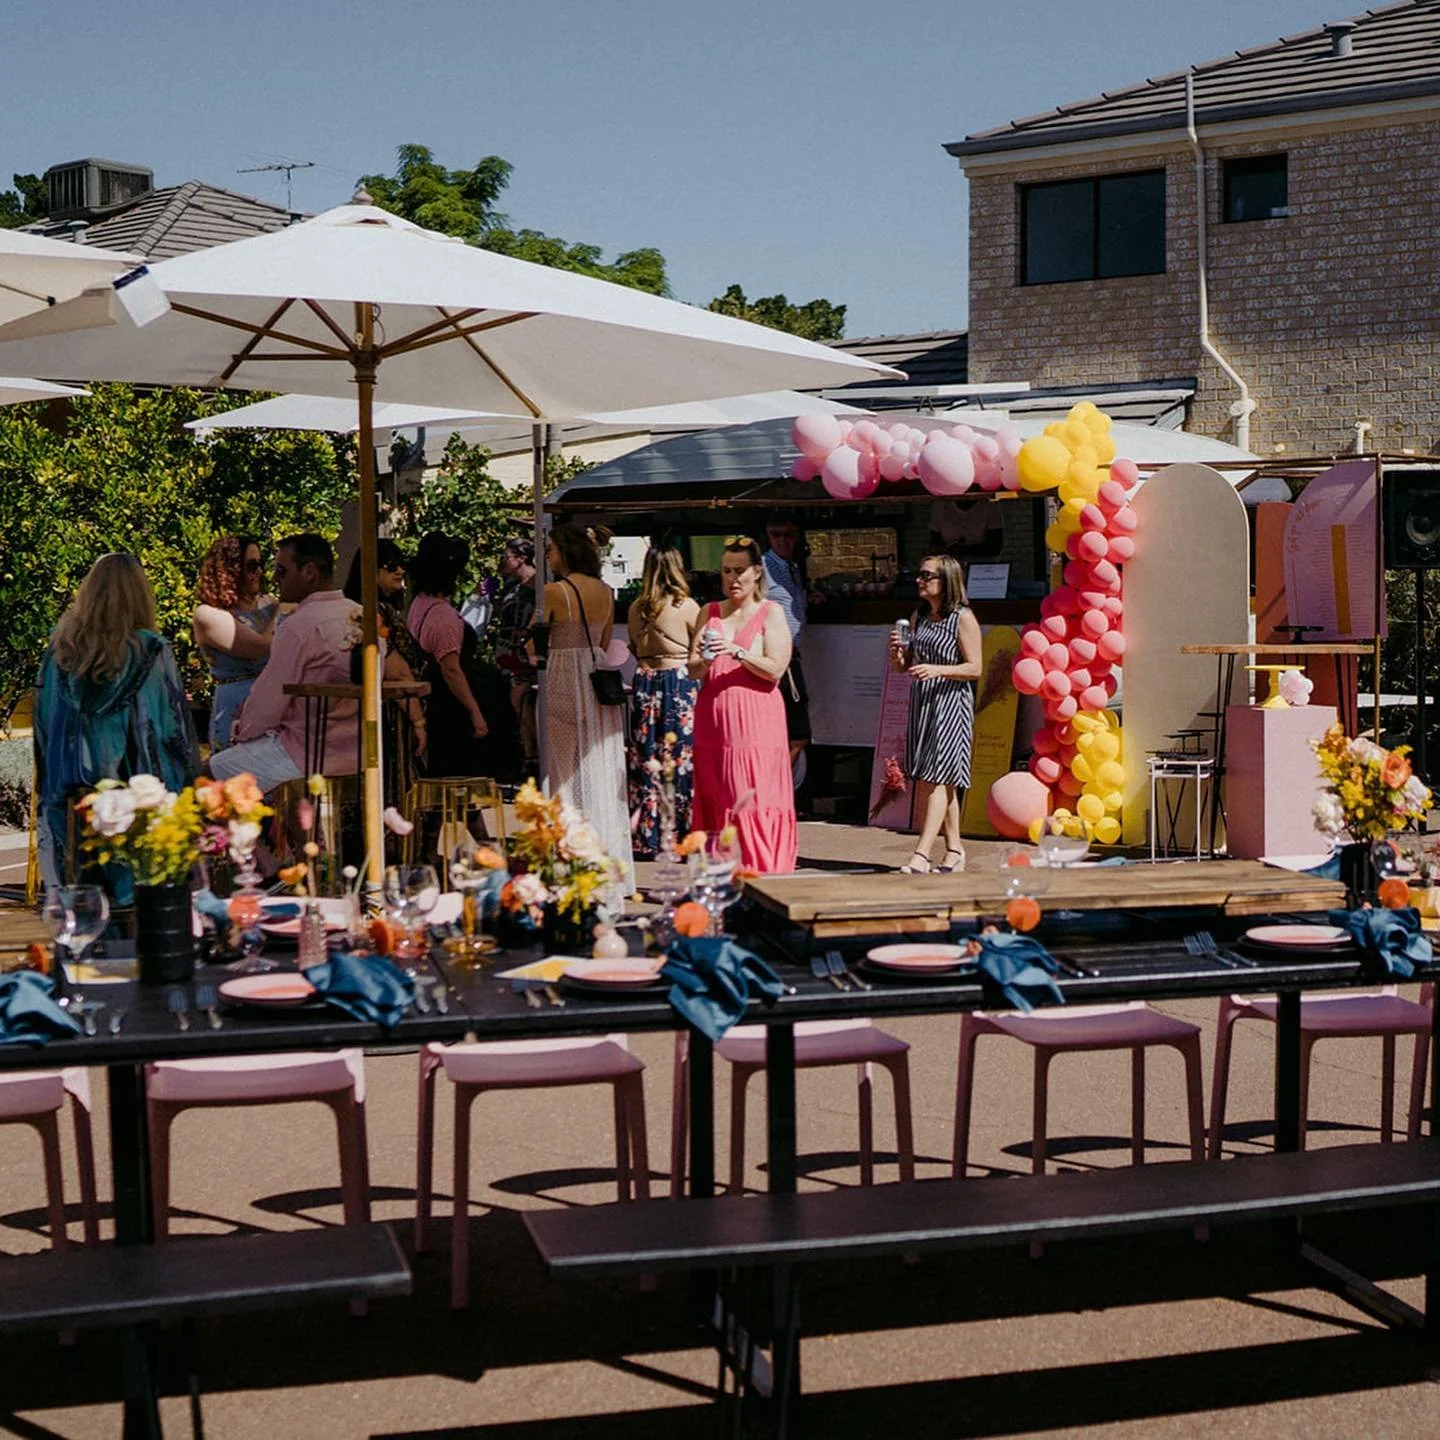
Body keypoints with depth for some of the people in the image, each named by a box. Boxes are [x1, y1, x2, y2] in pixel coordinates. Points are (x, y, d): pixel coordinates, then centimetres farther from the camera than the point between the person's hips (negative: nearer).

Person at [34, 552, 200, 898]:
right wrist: (189, 785, 5)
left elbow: (45, 723, 7)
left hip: (74, 802, 4)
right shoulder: (150, 651, -12)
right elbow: (174, 728, -8)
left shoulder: (61, 647, -1)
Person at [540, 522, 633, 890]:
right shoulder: (606, 592, 8)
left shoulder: (553, 591, -12)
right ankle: (610, 866, 16)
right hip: (597, 679, 6)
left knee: (566, 773, -1)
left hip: (562, 682, -6)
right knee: (602, 774, 11)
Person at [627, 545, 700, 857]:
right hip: (680, 682, -4)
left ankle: (645, 836, 12)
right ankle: (680, 836, 0)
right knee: (682, 761, 0)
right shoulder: (686, 607, -7)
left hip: (644, 684, 4)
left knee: (645, 761, 8)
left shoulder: (636, 608, 6)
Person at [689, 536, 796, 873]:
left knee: (755, 804, -9)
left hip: (756, 722, -4)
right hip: (713, 720, 4)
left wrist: (736, 651, -19)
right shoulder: (710, 613, 15)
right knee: (716, 804, 3)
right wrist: (704, 660, -13)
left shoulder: (770, 612, 3)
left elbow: (774, 670, -7)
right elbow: (693, 670, 9)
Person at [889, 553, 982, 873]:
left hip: (951, 703, -7)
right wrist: (896, 652, -4)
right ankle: (954, 850, 19)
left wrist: (937, 670, -22)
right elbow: (905, 666, 17)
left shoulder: (963, 618, -7)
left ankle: (922, 854, -16)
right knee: (942, 781, 11)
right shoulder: (918, 617, 13)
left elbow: (974, 668, -10)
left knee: (936, 777, -12)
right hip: (922, 702, 7)